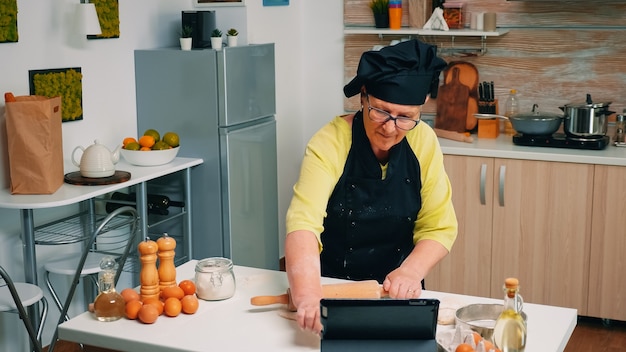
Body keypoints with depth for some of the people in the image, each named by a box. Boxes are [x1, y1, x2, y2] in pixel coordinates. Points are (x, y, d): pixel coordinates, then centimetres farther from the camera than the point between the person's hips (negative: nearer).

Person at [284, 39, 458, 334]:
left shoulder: (424, 142, -6)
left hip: (395, 292, 4)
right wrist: (307, 297, -43)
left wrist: (411, 271, -20)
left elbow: (439, 226, -2)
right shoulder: (329, 143, -17)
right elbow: (303, 223, -28)